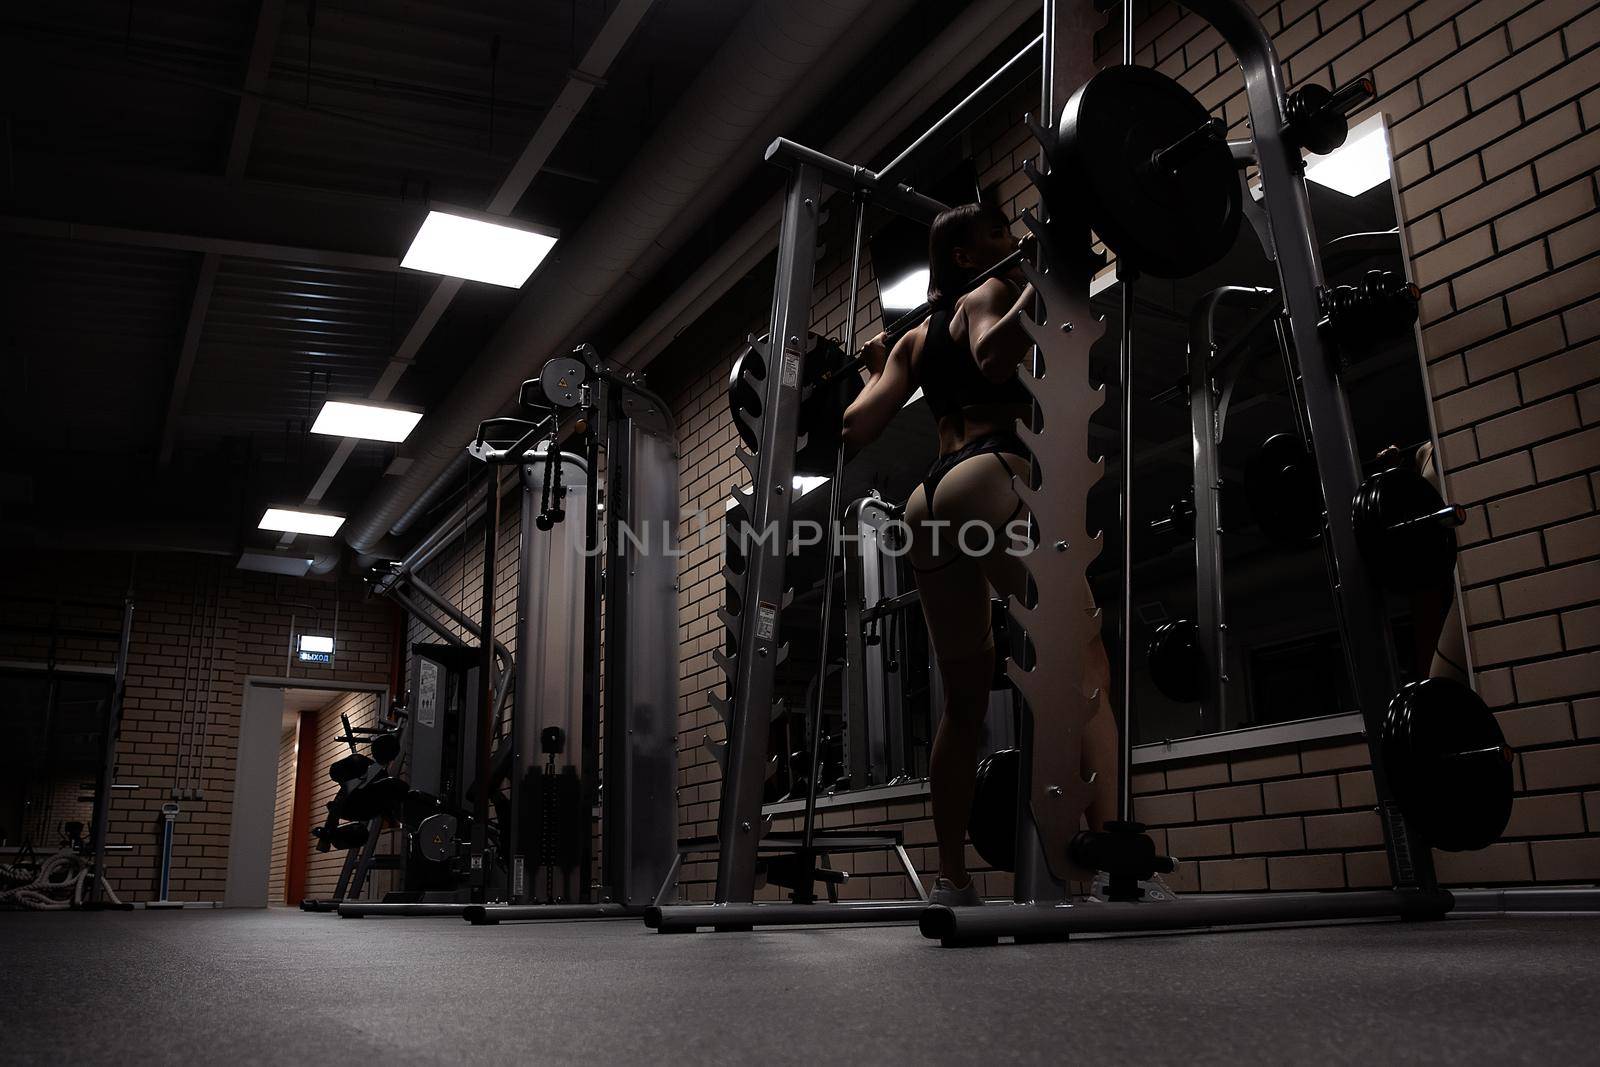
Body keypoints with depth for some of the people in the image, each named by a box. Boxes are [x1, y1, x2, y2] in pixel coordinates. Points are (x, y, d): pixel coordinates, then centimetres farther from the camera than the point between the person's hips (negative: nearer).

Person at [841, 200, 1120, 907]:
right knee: (1085, 668, -14)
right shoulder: (989, 293, 7)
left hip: (929, 501, 8)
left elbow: (858, 427, 16)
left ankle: (952, 881, 15)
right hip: (992, 481, -8)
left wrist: (872, 371, 34)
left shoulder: (914, 336, 26)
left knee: (965, 700, 13)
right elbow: (994, 358, -17)